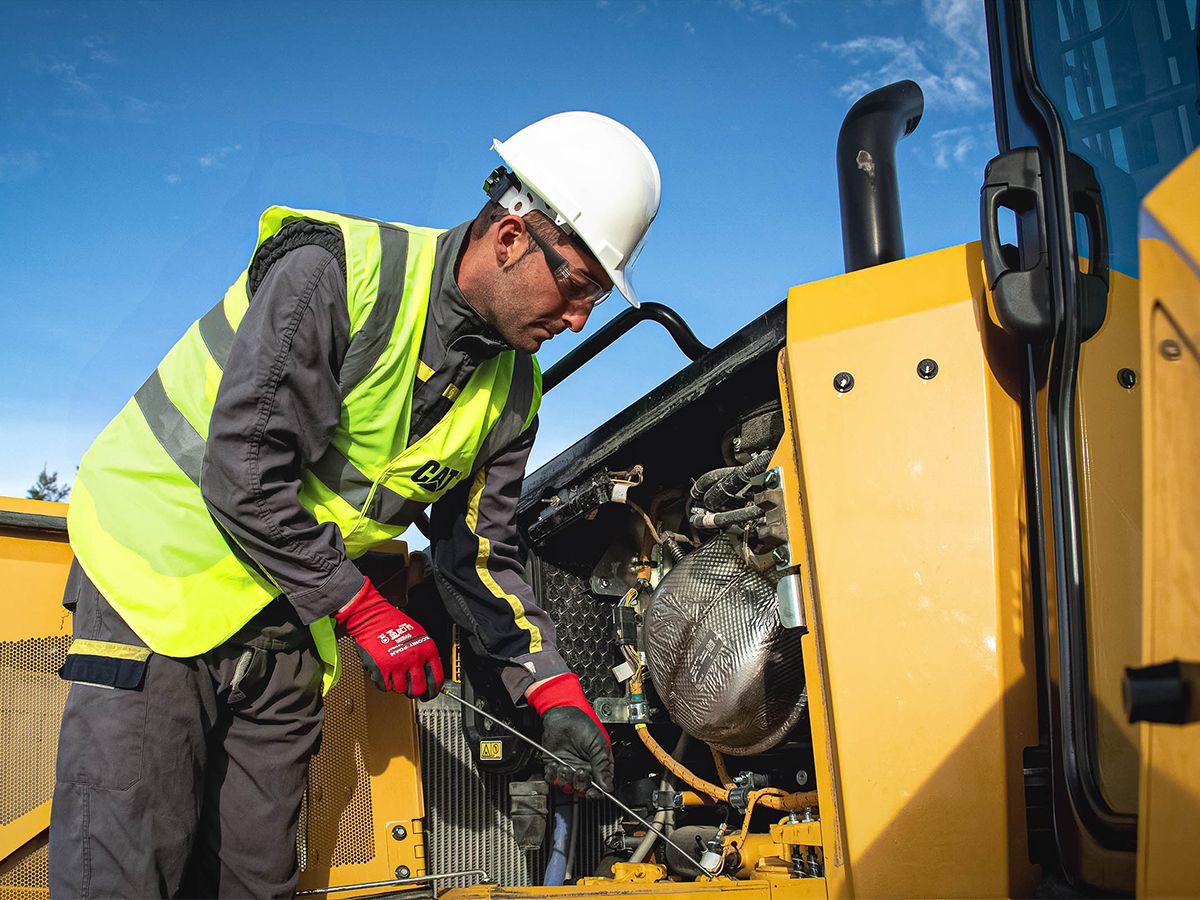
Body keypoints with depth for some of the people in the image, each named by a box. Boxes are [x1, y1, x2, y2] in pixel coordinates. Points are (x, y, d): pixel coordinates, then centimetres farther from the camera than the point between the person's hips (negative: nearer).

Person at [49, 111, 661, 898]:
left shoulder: (511, 388, 1)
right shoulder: (334, 273, -21)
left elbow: (478, 555, 5)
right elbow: (243, 472, -25)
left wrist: (553, 689, -5)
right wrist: (364, 611, -20)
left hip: (290, 621, 6)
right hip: (164, 572, -6)